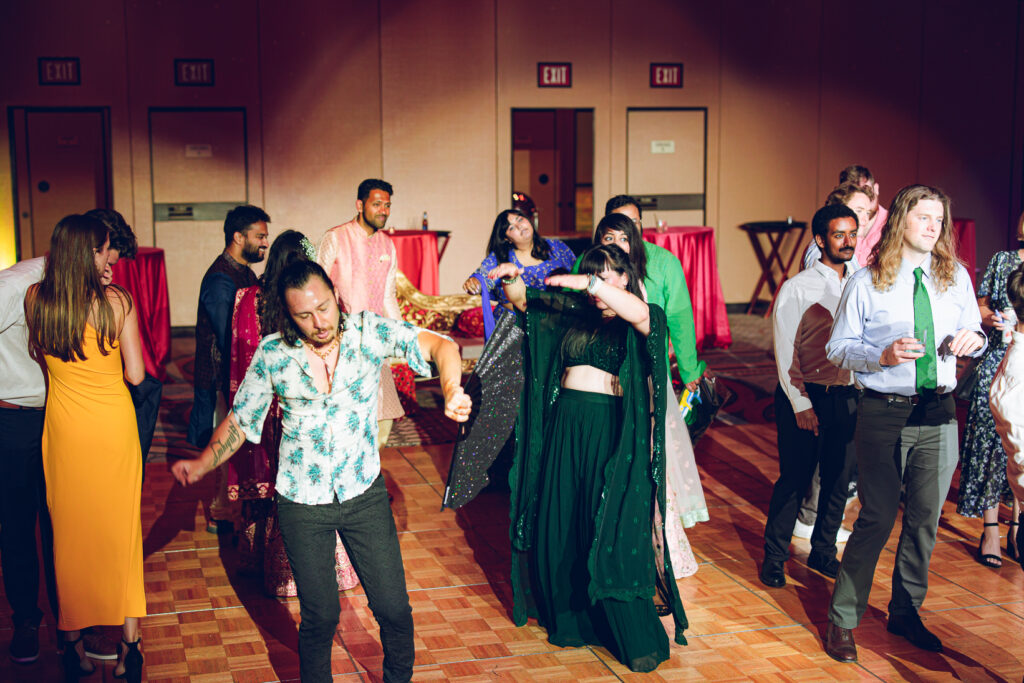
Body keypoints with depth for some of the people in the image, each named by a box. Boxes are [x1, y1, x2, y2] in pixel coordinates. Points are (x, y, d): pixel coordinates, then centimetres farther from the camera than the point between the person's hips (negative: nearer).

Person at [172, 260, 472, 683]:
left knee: (394, 608, 6)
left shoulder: (368, 332, -11)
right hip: (302, 503, 0)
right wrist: (203, 464, -13)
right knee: (320, 615, 8)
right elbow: (241, 420, 1)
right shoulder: (272, 353, -8)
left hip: (365, 494, 0)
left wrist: (451, 389, -39)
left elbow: (437, 345, -19)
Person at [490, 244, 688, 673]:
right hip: (565, 429, 6)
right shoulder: (575, 315, 14)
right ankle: (573, 621, 28)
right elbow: (523, 300, 17)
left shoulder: (644, 321, -1)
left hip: (612, 435, -6)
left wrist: (588, 283, -30)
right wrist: (511, 279, -4)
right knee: (559, 531, 10)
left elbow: (639, 312, -25)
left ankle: (640, 640, 6)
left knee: (612, 537, -6)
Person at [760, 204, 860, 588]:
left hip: (848, 398, 4)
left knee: (840, 479, 10)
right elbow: (785, 353, -7)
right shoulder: (797, 289, -5)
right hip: (804, 397, -4)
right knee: (794, 478, 0)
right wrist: (801, 405, -12)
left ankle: (823, 552, 27)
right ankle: (774, 557, 15)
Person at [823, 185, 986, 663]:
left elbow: (974, 333, 19)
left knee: (925, 520, 11)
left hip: (939, 413, 4)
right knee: (877, 518, -3)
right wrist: (882, 356, -18)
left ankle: (906, 614, 28)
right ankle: (842, 620, 11)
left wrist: (973, 339, -6)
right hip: (884, 413, -4)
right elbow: (838, 348, 0)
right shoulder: (866, 282, -2)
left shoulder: (957, 278, 8)